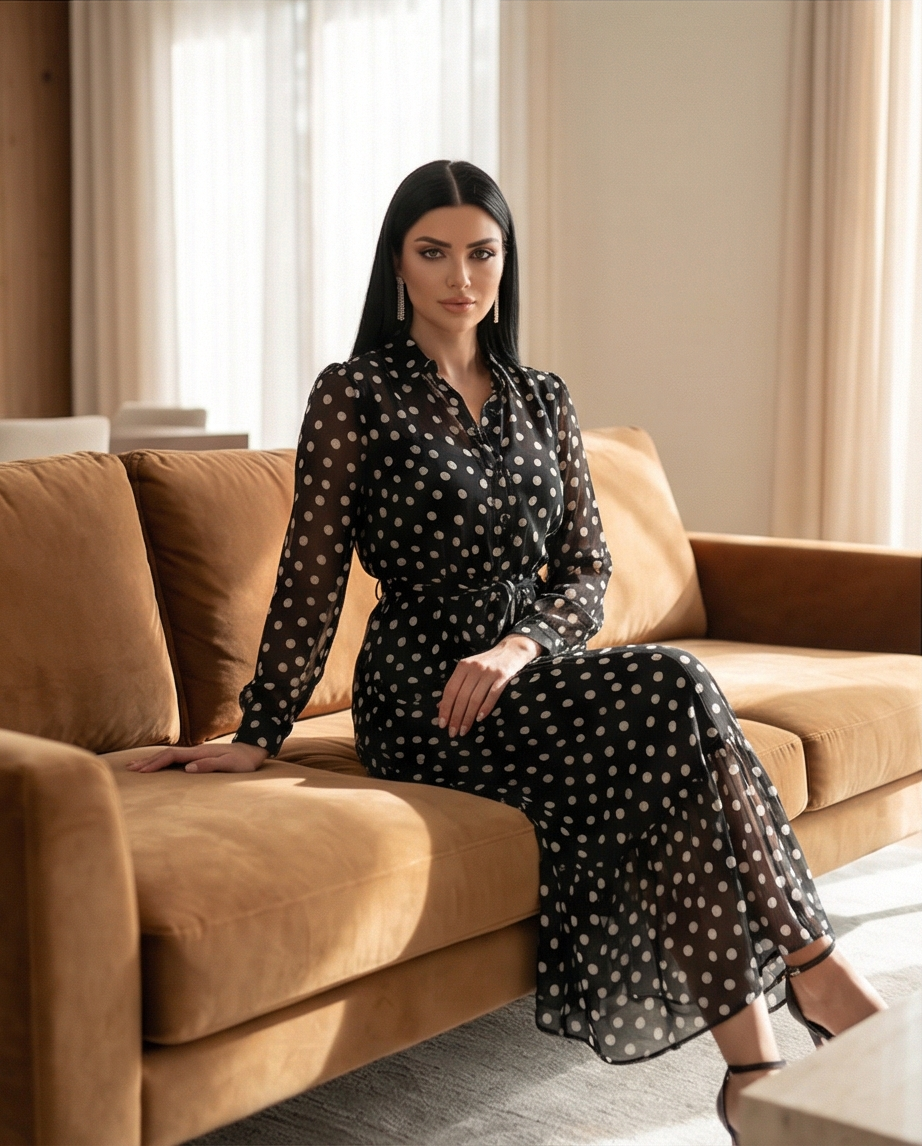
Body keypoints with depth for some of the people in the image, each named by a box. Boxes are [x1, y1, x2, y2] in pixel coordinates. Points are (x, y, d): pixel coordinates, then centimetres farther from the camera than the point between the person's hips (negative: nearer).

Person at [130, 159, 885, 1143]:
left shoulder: (541, 400, 13)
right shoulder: (356, 395, -2)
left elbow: (586, 571, 8)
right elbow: (312, 577, -4)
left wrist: (519, 648, -12)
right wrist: (259, 734, -8)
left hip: (530, 675, 5)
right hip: (420, 699, -4)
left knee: (663, 732, -29)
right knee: (671, 690, -28)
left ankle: (750, 1060, -27)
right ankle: (806, 962, -19)